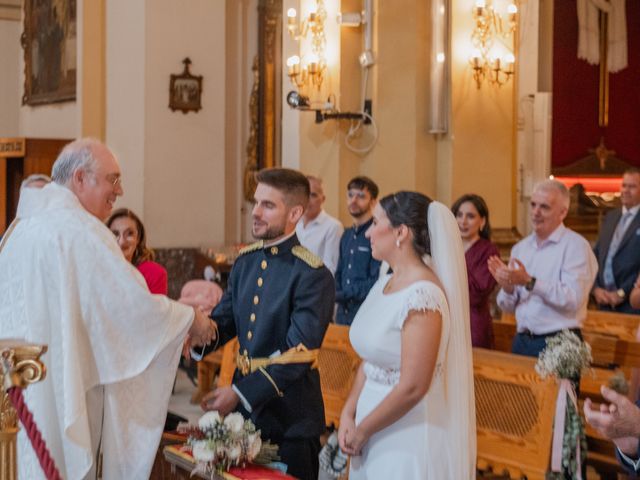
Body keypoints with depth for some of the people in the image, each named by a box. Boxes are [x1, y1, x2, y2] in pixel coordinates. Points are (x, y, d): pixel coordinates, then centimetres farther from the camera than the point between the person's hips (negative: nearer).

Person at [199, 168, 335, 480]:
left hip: (290, 419, -6)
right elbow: (224, 320, 9)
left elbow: (298, 356, -20)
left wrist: (241, 393, -21)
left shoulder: (313, 276, -17)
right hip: (243, 409, 6)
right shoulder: (245, 261, 6)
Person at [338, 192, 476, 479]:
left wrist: (361, 432, -11)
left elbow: (413, 388, -23)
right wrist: (348, 415, -2)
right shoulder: (384, 284, 6)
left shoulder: (422, 296, -21)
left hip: (407, 442, -8)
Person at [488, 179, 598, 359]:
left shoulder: (576, 246, -7)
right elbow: (508, 307, 13)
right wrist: (507, 287, -9)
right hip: (522, 342, 6)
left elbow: (573, 300, -20)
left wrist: (529, 282, -24)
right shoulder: (521, 247, 12)